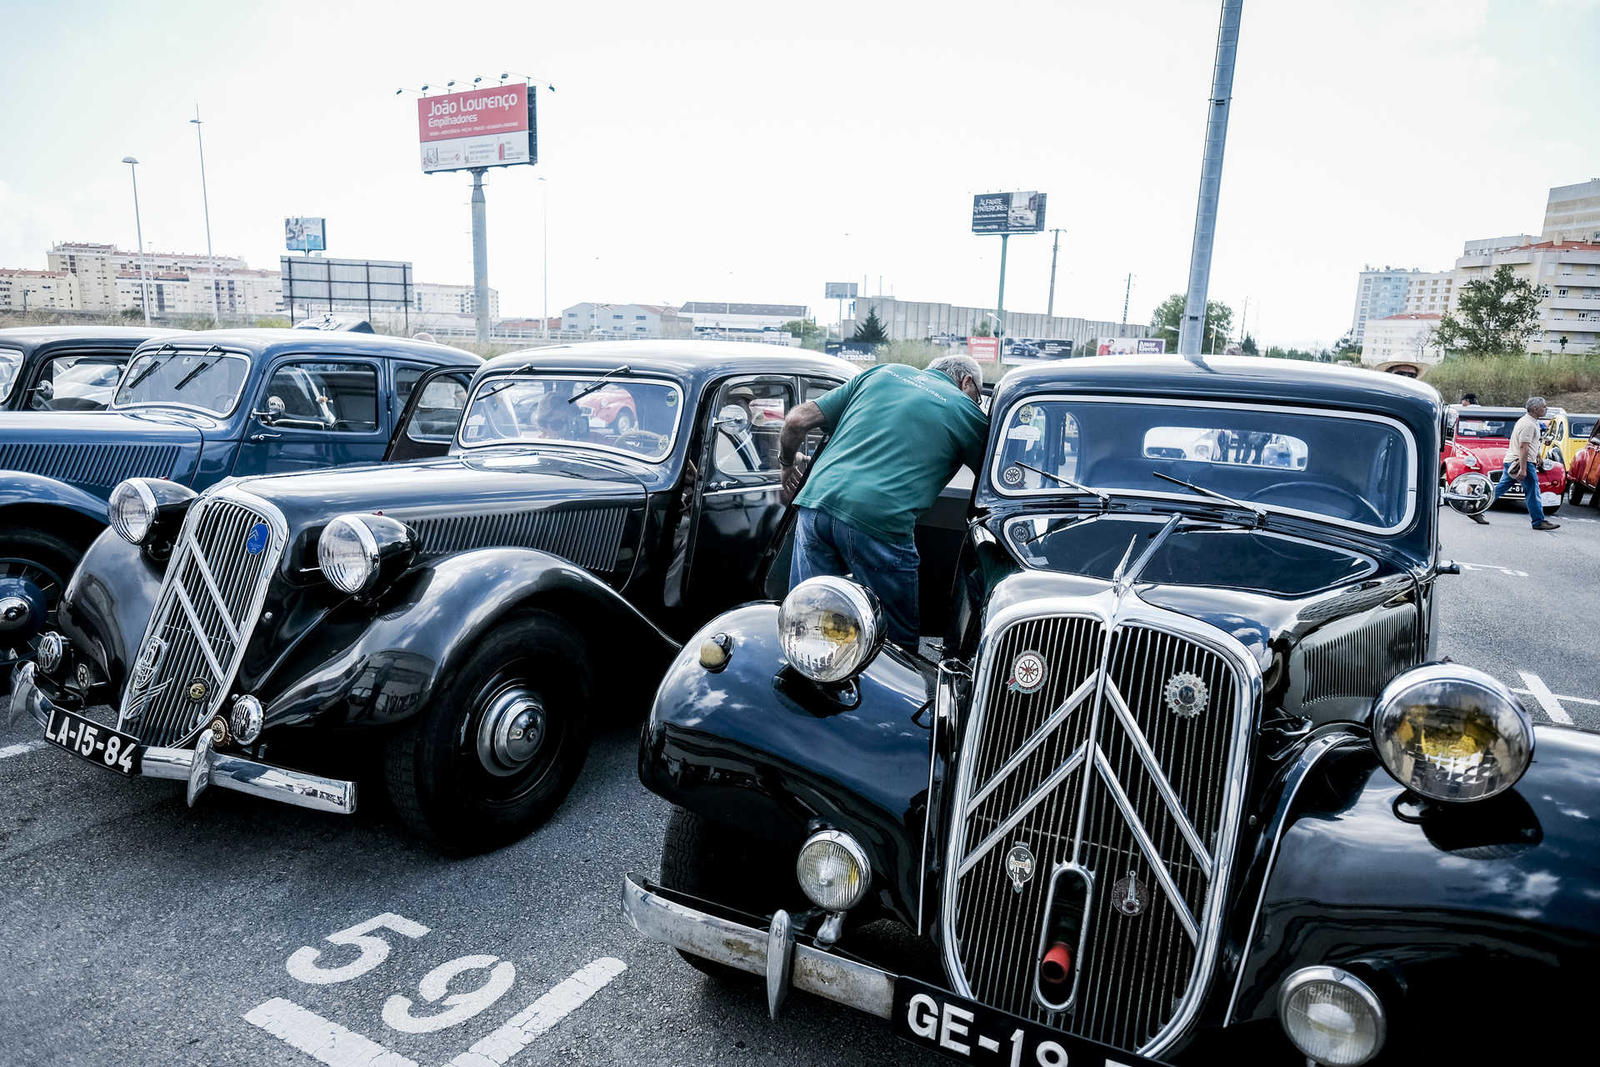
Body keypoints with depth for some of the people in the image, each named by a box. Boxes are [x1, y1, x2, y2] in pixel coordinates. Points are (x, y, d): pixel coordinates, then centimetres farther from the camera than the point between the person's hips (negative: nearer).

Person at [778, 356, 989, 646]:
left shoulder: (883, 372, 22)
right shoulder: (967, 412, 11)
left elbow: (797, 421, 18)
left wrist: (787, 464, 32)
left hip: (815, 503, 5)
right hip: (879, 522, -4)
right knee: (897, 643, 9)